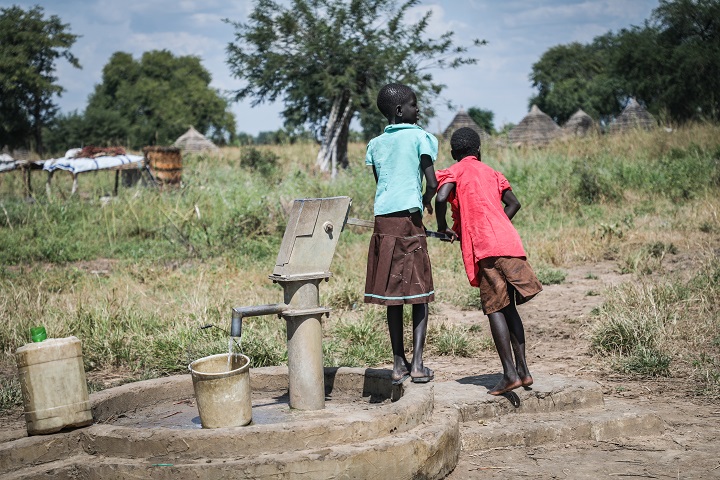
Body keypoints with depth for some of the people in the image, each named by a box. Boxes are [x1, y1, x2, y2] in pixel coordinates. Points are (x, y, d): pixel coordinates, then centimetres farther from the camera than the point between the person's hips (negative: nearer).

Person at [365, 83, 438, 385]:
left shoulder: (375, 144, 15)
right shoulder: (420, 137, -1)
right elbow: (432, 184, -7)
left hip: (382, 222, 5)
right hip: (409, 220, -4)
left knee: (392, 294, 9)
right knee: (419, 294, 4)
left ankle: (399, 364, 11)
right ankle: (417, 365, 1)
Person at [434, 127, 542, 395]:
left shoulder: (455, 172, 6)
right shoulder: (490, 172, 23)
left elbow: (441, 197, -13)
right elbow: (513, 203, 21)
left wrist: (443, 228, 1)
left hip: (485, 249, -5)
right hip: (509, 241, 5)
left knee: (495, 310, -4)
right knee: (509, 308, 13)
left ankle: (510, 374, -9)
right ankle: (522, 370, 13)